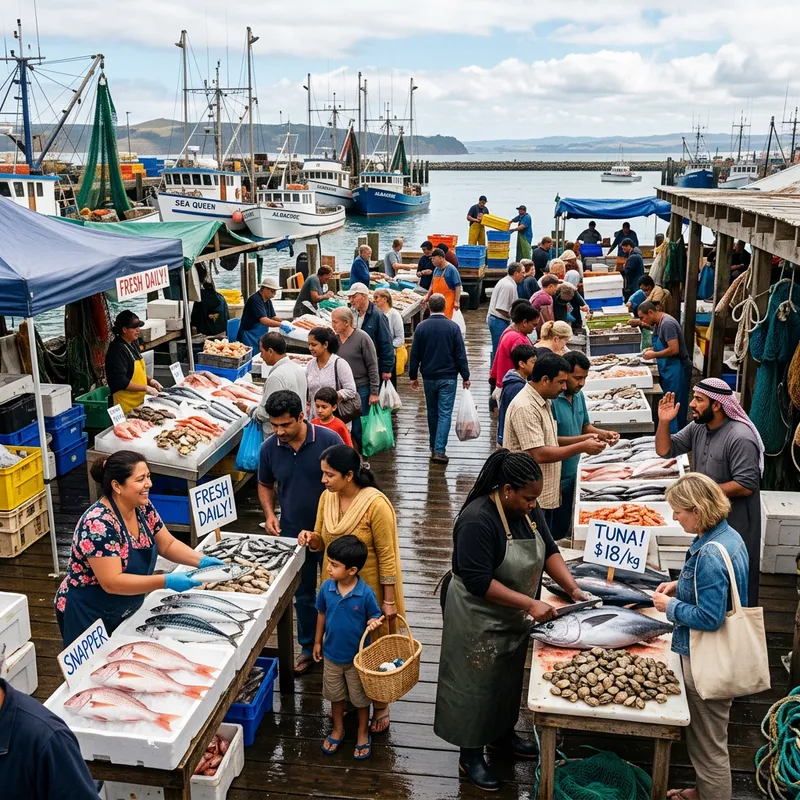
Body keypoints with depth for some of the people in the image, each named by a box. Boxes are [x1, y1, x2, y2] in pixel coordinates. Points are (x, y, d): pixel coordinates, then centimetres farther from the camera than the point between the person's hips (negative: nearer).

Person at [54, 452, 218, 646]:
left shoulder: (142, 508, -6)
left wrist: (201, 561, -13)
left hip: (123, 613, 7)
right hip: (87, 617, -7)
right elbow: (112, 583, -32)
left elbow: (167, 545, 4)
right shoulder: (99, 524, -29)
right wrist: (167, 581, -36)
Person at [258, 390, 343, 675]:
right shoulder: (269, 448, -8)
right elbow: (265, 485, 9)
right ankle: (309, 647, 35)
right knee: (303, 594, 17)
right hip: (293, 533, 3)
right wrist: (269, 513, -7)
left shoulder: (328, 440, -18)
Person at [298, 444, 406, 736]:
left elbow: (387, 555, -18)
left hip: (368, 590, -5)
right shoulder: (327, 497, -5)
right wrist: (311, 539, -16)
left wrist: (389, 600, -15)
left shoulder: (376, 505, -24)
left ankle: (380, 706, 33)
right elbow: (322, 542, 7)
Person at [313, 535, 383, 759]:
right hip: (332, 654, 3)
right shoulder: (326, 588, -15)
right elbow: (321, 614, 2)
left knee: (360, 698, 16)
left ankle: (363, 733, 39)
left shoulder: (366, 594, -25)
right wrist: (318, 642, 9)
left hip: (357, 657, -3)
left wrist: (374, 623, -32)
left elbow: (375, 617, -8)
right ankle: (338, 729, 45)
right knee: (335, 695, 22)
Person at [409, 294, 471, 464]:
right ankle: (439, 450, -11)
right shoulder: (453, 327, -8)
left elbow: (415, 354, 1)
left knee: (432, 412, 17)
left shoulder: (421, 327, -3)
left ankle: (434, 446, 29)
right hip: (448, 377, -2)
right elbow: (460, 354, -7)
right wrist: (465, 376, 1)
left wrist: (413, 376, 11)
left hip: (428, 377, 3)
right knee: (445, 414, -2)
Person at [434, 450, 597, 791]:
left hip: (514, 617, 8)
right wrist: (530, 604, -30)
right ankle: (470, 755, 28)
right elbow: (478, 581, -31)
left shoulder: (528, 510, -6)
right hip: (479, 620, -8)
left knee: (509, 680, 24)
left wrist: (573, 588, -12)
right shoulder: (477, 520, -30)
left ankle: (502, 735, 46)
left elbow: (549, 551, 2)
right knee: (477, 685, 9)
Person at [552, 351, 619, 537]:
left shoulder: (578, 395, 6)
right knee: (556, 530, 1)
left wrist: (602, 434, -2)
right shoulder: (551, 399, -22)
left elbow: (585, 426, 17)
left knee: (565, 526, 18)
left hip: (571, 474, 8)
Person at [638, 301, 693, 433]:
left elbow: (674, 349, -25)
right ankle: (668, 434, 23)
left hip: (676, 369, -10)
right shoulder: (658, 323, 10)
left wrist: (654, 355, -16)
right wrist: (653, 349, 7)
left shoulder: (667, 324, -20)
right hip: (668, 369, 10)